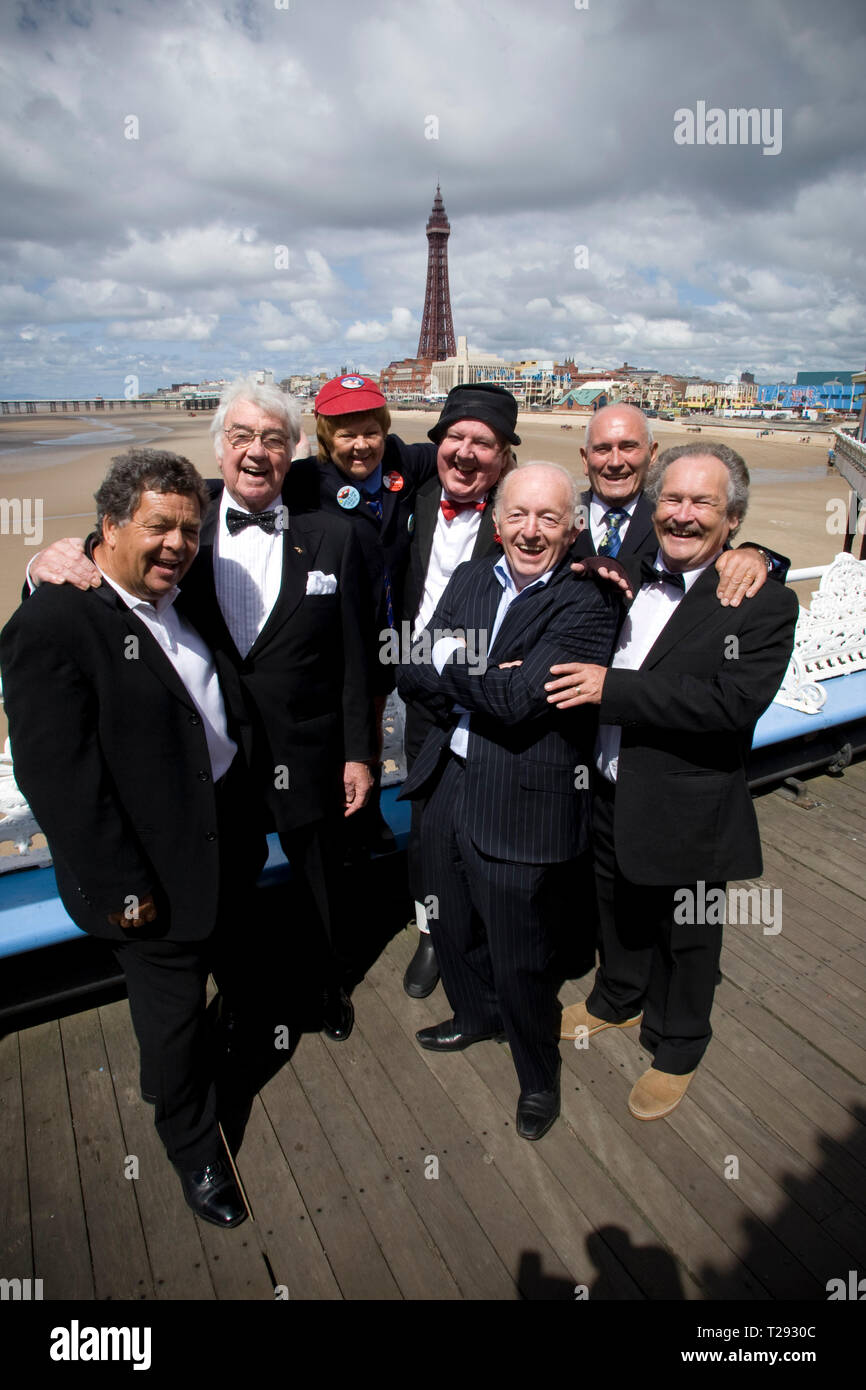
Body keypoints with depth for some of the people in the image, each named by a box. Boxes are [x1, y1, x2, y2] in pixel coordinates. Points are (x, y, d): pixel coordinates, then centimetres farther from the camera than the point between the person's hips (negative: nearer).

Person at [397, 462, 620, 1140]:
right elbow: (412, 675, -3)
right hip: (449, 785, 7)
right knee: (452, 928, 26)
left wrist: (448, 662, -13)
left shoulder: (587, 605, -15)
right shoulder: (470, 579, 6)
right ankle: (477, 1016, 56)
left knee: (520, 960, 11)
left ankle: (539, 1075, 41)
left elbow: (518, 702, -26)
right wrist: (483, 682, -19)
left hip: (523, 807, -6)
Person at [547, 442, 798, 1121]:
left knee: (686, 937, 17)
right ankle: (617, 1000, 55)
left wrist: (612, 688, -29)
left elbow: (733, 702, -27)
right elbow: (584, 658, 13)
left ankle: (676, 1051, 43)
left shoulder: (765, 603, -15)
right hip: (611, 792, 5)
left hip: (687, 810, -5)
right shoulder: (624, 575, 2)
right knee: (620, 912, 27)